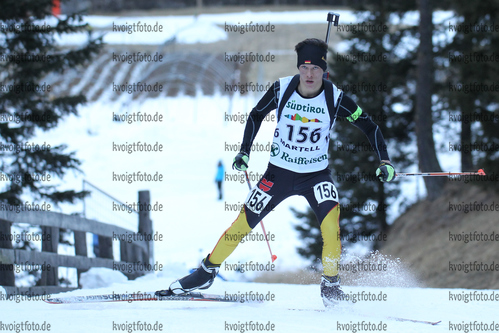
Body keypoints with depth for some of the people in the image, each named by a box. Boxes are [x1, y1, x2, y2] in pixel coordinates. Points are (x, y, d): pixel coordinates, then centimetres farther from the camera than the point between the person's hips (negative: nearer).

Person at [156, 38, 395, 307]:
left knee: (332, 222, -25)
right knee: (243, 222, 2)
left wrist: (385, 161, -14)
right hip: (279, 172, 1)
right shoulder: (281, 89, -13)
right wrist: (244, 152, 0)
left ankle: (330, 285, -7)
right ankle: (207, 272, 21)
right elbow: (256, 115, 6)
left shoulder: (335, 99, -15)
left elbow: (369, 126, -4)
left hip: (316, 174, -1)